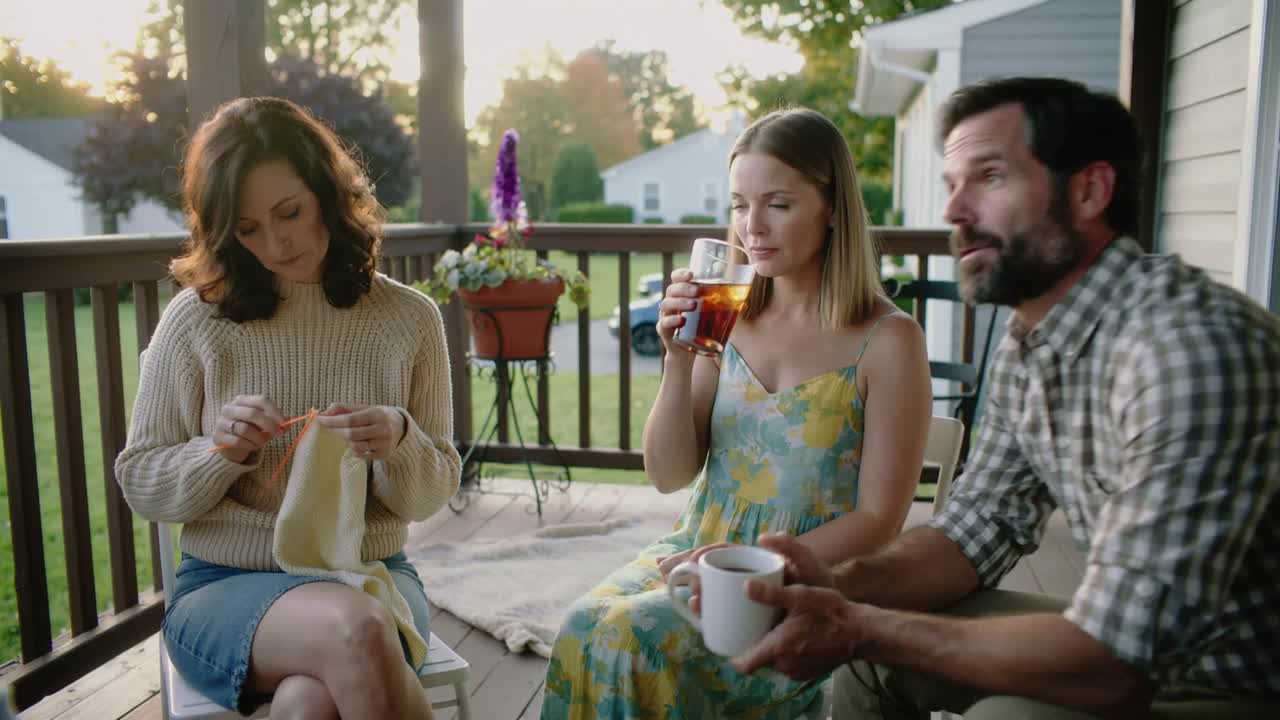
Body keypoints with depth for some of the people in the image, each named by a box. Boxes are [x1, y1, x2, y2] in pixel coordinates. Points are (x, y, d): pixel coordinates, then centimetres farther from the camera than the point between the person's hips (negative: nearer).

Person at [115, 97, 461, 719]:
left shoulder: (409, 318, 0)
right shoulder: (196, 318, -2)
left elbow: (430, 497, 4)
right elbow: (139, 484, 5)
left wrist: (398, 443, -17)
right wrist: (223, 452, -15)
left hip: (372, 575, 0)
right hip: (224, 586, 0)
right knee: (354, 630, -32)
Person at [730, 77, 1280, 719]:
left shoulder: (1190, 345, -29)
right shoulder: (1026, 342, -1)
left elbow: (1113, 661, -30)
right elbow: (979, 528, 4)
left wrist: (861, 629, -23)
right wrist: (841, 587, -14)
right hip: (1138, 648, 7)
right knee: (873, 658, 4)